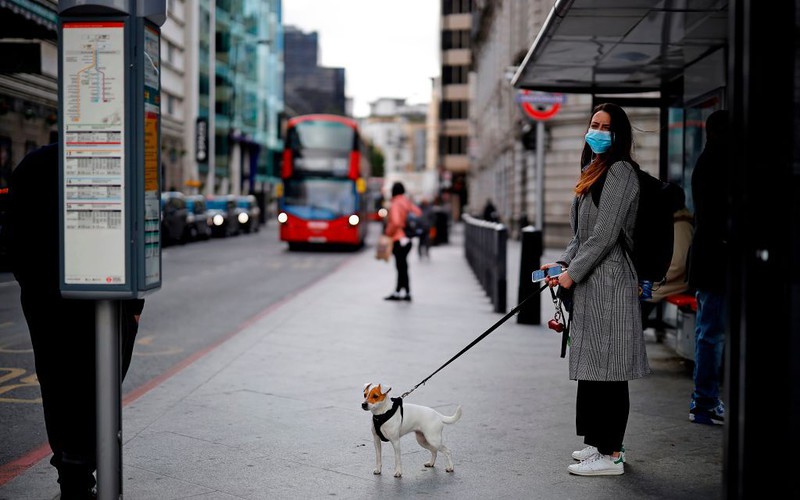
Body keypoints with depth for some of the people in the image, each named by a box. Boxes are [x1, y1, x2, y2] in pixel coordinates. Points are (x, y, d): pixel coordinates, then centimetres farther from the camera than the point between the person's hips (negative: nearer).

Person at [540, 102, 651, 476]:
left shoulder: (620, 172, -10)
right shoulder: (594, 172, 20)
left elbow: (606, 233, -16)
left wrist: (573, 272, -13)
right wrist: (563, 263, 10)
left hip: (609, 281, -10)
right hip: (590, 282, 10)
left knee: (607, 367, -8)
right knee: (592, 365, 13)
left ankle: (610, 454, -4)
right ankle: (600, 441, 22)